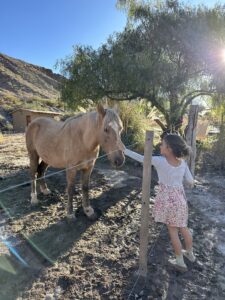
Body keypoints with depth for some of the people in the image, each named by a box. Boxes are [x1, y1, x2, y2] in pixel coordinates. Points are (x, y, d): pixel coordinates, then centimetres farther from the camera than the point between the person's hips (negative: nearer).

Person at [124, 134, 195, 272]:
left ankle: (180, 262, 30)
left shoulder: (159, 161, -20)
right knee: (183, 227, 25)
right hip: (180, 198, 5)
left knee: (173, 230, 13)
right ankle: (190, 253, 47)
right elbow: (191, 182, 0)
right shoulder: (183, 163, -6)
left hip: (167, 199, -4)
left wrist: (123, 150, -9)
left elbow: (140, 158, -16)